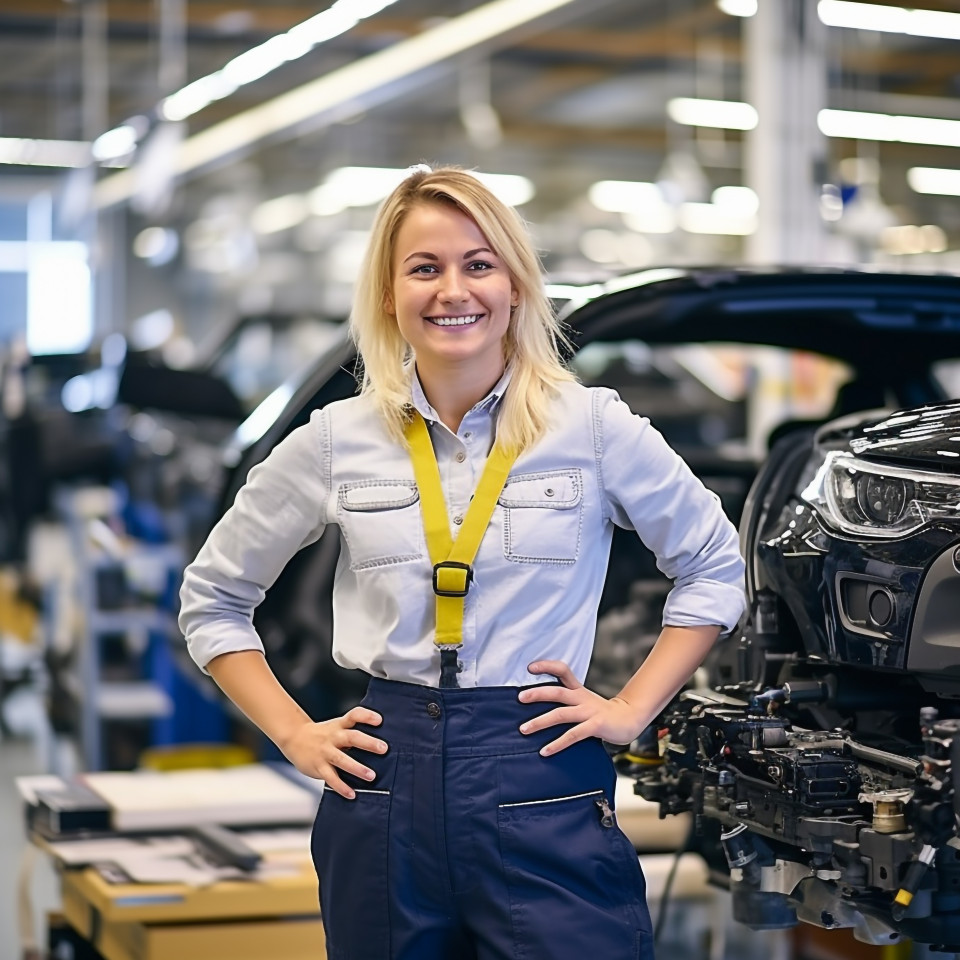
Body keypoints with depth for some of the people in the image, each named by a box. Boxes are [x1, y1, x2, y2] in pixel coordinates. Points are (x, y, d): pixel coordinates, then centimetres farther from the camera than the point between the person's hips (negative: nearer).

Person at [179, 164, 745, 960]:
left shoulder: (594, 426, 0)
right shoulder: (337, 440, 4)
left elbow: (714, 566, 12)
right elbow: (212, 597, 14)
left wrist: (633, 708, 3)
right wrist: (293, 732, 4)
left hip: (545, 783, -2)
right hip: (385, 783, 2)